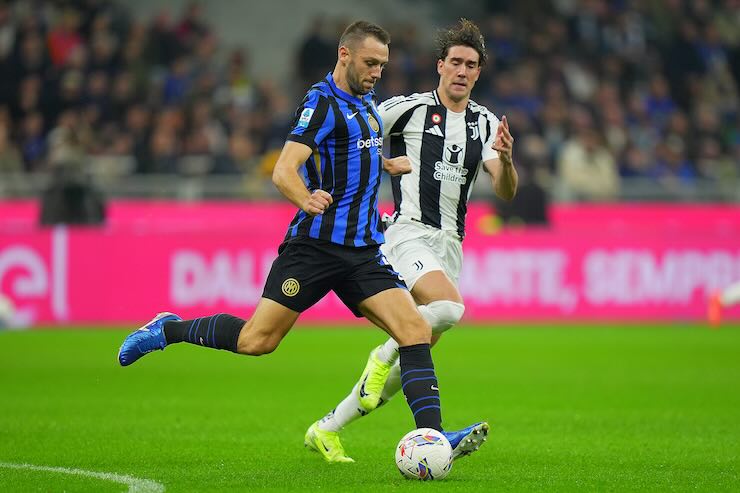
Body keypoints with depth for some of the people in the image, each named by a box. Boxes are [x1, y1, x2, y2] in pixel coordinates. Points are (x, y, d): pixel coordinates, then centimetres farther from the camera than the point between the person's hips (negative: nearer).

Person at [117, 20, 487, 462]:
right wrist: (307, 200, -39)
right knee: (256, 341, -8)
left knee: (416, 330, -11)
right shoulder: (322, 103, -9)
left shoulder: (364, 100, 16)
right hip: (316, 243, -7)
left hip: (364, 250, 7)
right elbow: (283, 171, -21)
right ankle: (169, 329, 16)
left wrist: (387, 165, 27)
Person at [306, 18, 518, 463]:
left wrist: (505, 158, -21)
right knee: (450, 307, -34)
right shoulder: (408, 108, -4)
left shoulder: (485, 123, 9)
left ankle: (328, 428, 18)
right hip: (409, 233, -5)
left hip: (449, 244, 5)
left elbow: (506, 191, -1)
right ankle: (385, 354, -7)